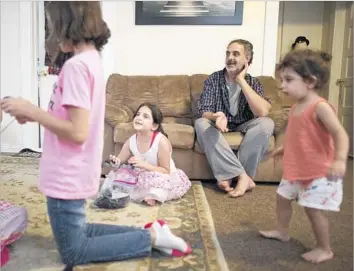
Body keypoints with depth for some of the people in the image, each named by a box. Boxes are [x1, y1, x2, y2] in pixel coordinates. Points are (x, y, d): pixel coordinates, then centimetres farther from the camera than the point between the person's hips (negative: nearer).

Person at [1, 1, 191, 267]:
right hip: (74, 172, 9)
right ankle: (149, 232, 19)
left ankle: (151, 237, 7)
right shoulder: (93, 60, 7)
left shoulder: (76, 65, -21)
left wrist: (31, 110, -17)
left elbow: (77, 132, -26)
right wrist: (35, 114, 7)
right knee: (76, 232, 25)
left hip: (67, 176, -9)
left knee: (73, 252, 10)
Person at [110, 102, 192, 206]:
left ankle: (151, 195, -9)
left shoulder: (161, 141, -26)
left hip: (164, 179, -6)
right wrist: (115, 162, -25)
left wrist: (144, 165, -34)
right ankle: (147, 194, -6)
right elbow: (120, 161, 0)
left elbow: (166, 171, -22)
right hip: (143, 178, 6)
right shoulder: (131, 141, -10)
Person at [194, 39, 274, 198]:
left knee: (266, 124, -28)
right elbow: (205, 113, -15)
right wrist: (216, 117, -40)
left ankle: (229, 174, -26)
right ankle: (243, 177, -34)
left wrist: (241, 81, -24)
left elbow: (263, 112, -25)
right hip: (219, 126, 0)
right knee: (201, 124, -31)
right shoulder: (213, 79, -7)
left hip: (243, 129, 0)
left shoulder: (253, 82, -6)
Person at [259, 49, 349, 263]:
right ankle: (282, 232, 41)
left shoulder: (320, 107, -23)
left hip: (319, 172, -9)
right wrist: (283, 149, 31)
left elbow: (340, 134, -31)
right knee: (282, 197, 19)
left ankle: (325, 250, 17)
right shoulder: (297, 107, 4)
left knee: (313, 209, -4)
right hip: (296, 169, 9)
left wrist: (340, 159, -46)